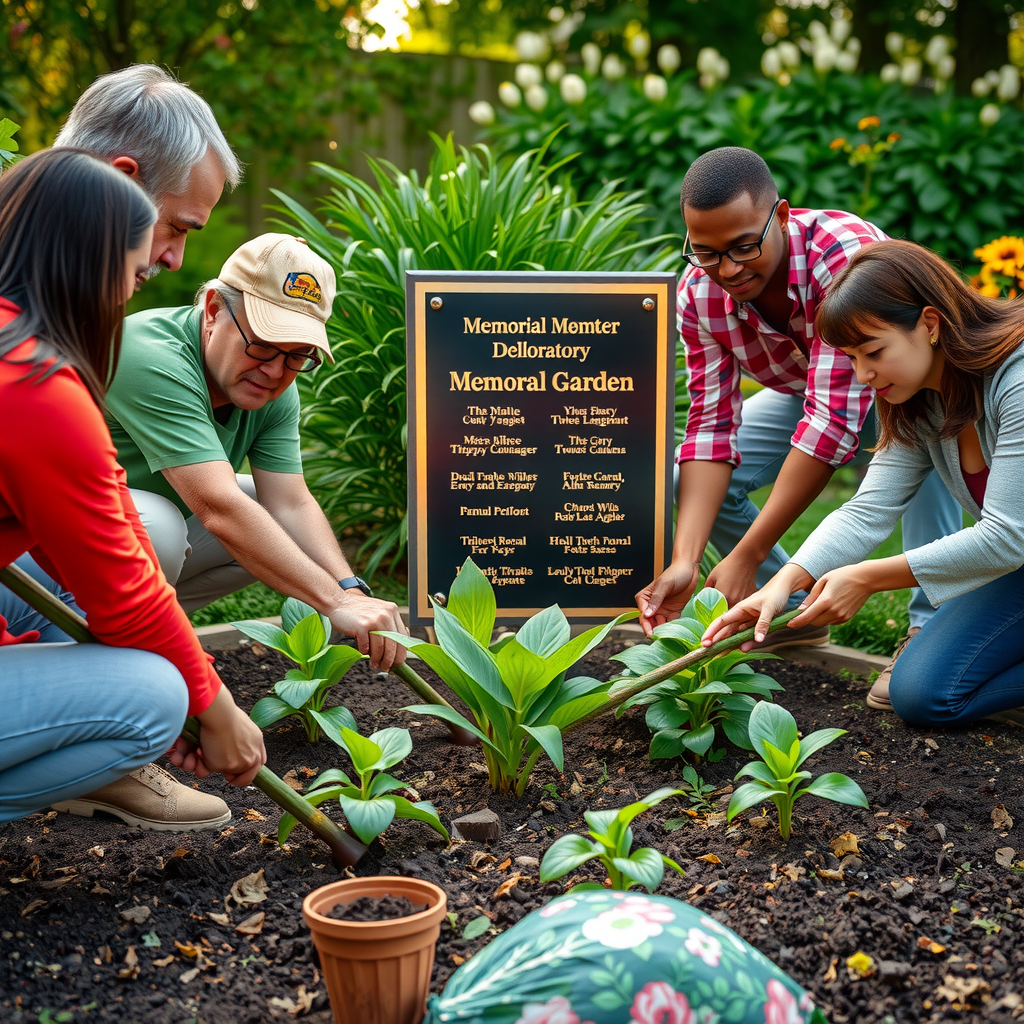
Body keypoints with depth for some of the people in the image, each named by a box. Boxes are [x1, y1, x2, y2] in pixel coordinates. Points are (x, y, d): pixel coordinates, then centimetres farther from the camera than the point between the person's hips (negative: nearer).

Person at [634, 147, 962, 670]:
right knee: (688, 479, -14)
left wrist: (748, 555, -43)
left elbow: (834, 418, -42)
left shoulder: (848, 254, -39)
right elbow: (711, 422, -22)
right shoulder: (699, 293, -21)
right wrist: (684, 560, -36)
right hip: (804, 392, 5)